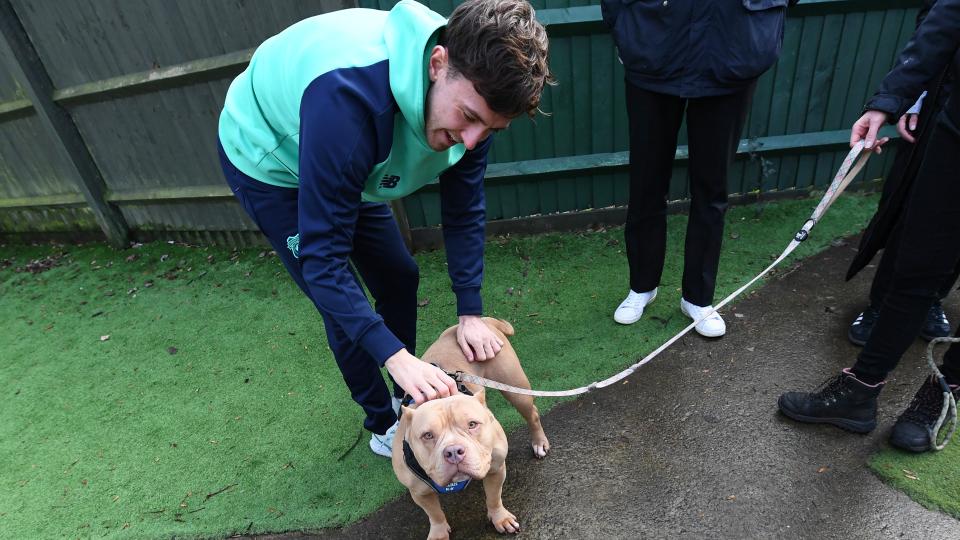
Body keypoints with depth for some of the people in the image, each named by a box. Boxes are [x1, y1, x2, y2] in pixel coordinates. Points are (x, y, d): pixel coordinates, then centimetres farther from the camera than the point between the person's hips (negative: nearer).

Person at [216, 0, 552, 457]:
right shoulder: (348, 95, -44)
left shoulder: (471, 91, -23)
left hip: (348, 167, 6)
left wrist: (471, 312, -15)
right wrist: (394, 356, -42)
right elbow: (321, 257, -39)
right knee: (344, 310, -6)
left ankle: (408, 397, 30)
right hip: (269, 162, -5)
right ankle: (383, 426, 18)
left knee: (399, 276, 7)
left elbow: (464, 211, -12)